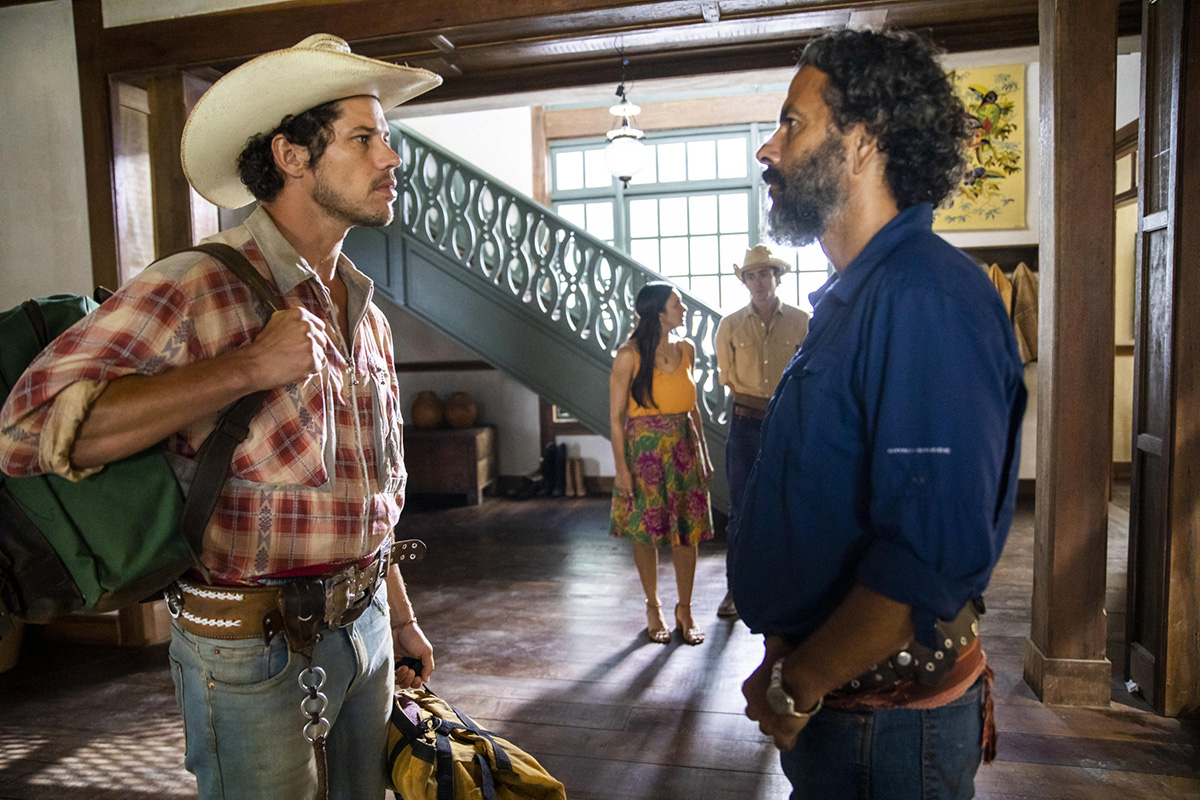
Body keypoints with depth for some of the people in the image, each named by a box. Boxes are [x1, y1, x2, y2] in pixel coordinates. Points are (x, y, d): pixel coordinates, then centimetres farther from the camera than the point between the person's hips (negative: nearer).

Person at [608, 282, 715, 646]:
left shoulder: (686, 350, 7)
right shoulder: (629, 355, -9)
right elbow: (615, 417, -8)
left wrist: (704, 452, 12)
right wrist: (621, 468, -11)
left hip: (684, 448, 4)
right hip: (644, 450, -4)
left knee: (687, 529, 5)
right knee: (645, 531, 5)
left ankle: (685, 609, 20)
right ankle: (653, 609, 23)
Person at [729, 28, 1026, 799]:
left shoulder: (926, 297, -23)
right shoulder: (854, 296, 9)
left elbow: (929, 557, -30)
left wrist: (797, 688, -17)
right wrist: (789, 669, 12)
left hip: (886, 730, -8)